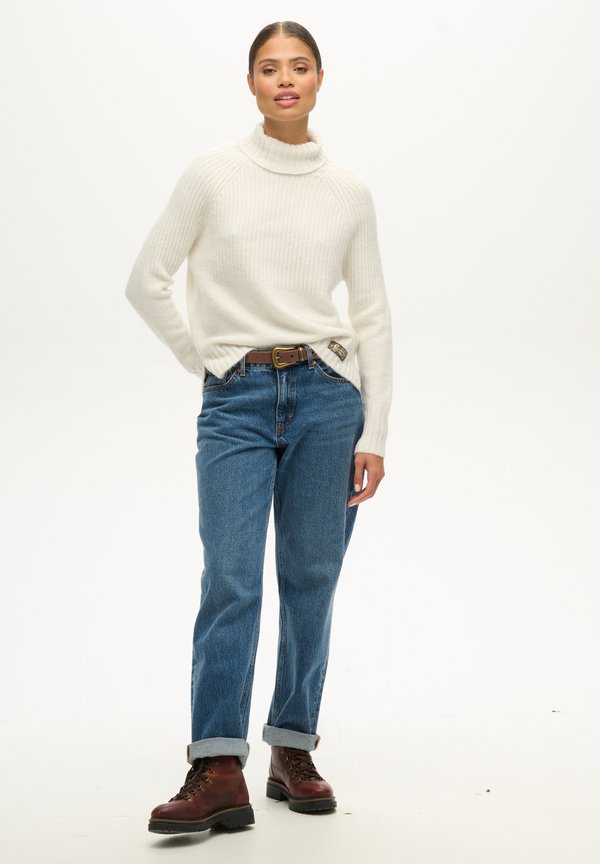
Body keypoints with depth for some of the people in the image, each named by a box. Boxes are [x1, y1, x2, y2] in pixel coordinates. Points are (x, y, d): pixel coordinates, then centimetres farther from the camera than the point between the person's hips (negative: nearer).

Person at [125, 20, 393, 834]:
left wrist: (374, 433, 1)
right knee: (231, 580, -9)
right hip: (236, 400, -2)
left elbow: (373, 317, 7)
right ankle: (218, 773, -9)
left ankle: (294, 752, 19)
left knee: (311, 580, 6)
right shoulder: (213, 173, 1)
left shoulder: (349, 190, 6)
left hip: (326, 394, 2)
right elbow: (148, 280, 5)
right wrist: (202, 357, 2)